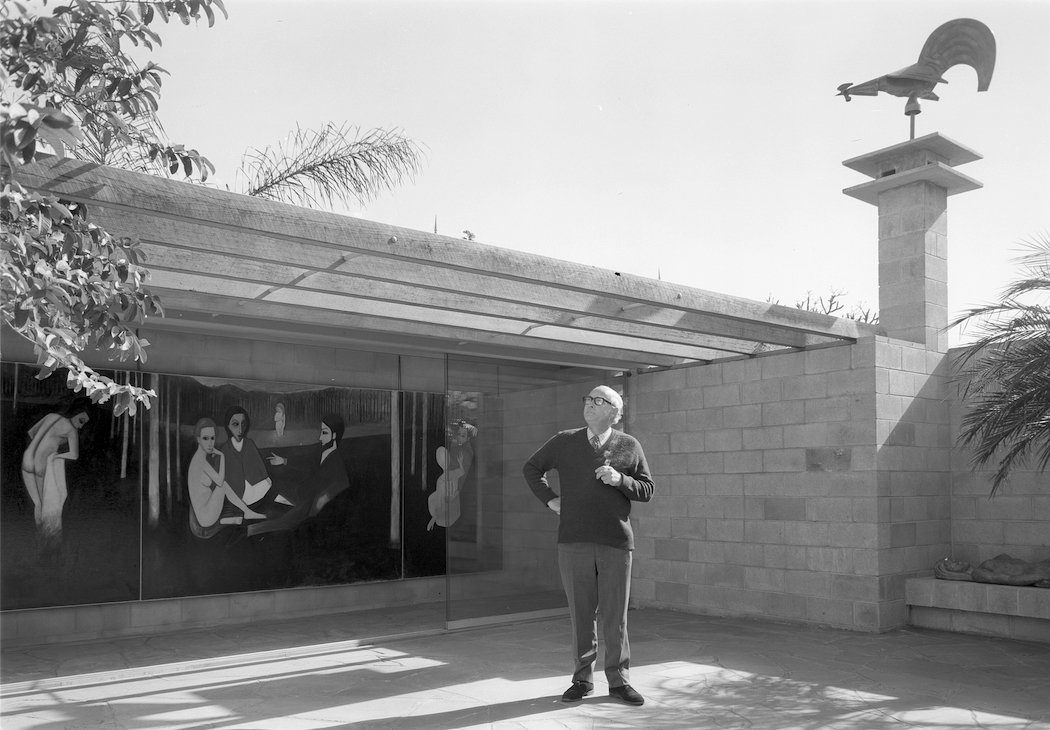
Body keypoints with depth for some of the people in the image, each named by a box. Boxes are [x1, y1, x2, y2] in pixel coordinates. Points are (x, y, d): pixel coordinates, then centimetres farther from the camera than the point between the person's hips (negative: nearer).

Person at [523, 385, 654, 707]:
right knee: (581, 614, 8)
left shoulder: (629, 446, 4)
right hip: (574, 542, 1)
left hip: (616, 542, -1)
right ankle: (583, 679, 20)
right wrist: (549, 499, 8)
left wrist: (619, 479, -13)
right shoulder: (564, 442, 7)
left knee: (615, 616, 5)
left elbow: (647, 490, 5)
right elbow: (531, 468, 19)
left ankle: (619, 681, 17)